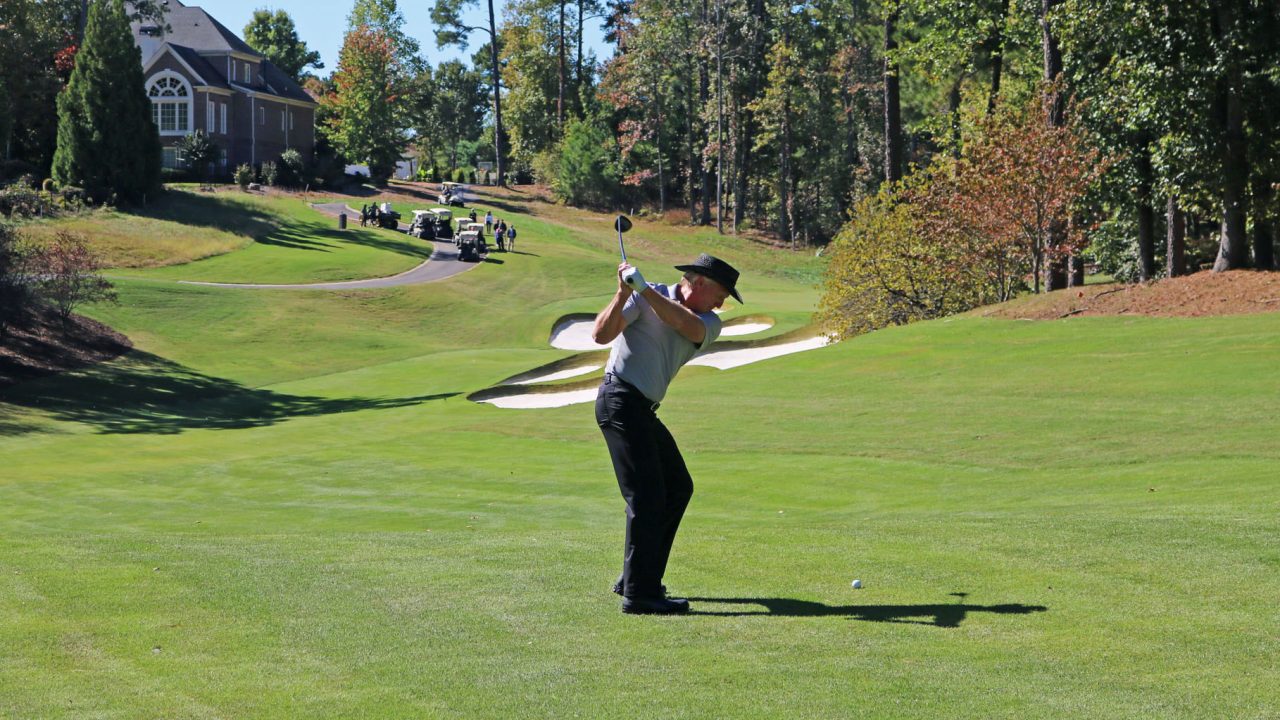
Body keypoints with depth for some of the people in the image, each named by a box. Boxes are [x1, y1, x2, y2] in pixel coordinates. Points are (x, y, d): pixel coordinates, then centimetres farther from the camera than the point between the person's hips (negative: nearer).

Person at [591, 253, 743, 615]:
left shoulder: (709, 322, 10)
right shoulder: (643, 297, -6)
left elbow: (689, 326, -15)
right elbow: (601, 334, -16)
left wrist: (645, 290, -25)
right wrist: (623, 294, -29)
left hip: (643, 409, 9)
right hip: (621, 399, -9)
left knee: (678, 487, 15)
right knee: (646, 496, -14)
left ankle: (635, 578, 22)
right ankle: (638, 593, -13)